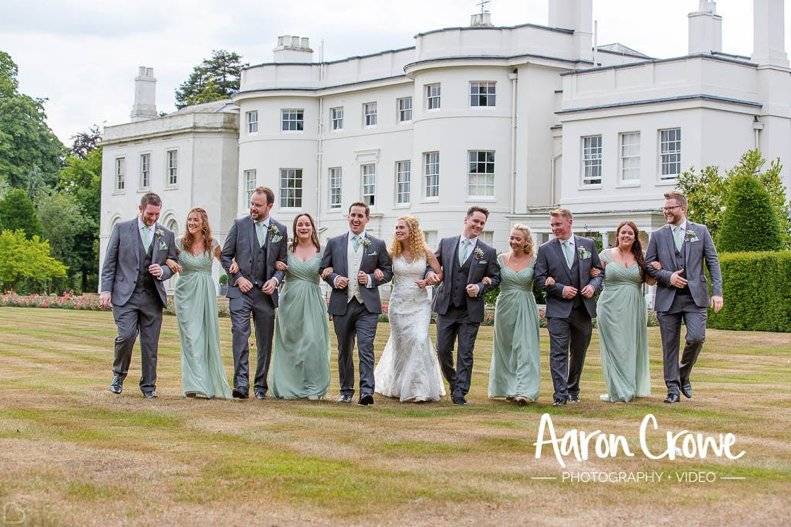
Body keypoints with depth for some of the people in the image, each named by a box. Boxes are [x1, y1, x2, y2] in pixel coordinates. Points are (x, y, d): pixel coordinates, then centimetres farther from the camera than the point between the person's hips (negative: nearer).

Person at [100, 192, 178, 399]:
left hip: (153, 297, 3)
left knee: (150, 344, 2)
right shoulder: (122, 229, 4)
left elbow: (173, 265, 15)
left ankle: (148, 386, 14)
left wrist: (162, 271, -8)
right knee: (126, 335, -17)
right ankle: (119, 374, 8)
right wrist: (106, 289, -4)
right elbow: (109, 262, 4)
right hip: (125, 295, -2)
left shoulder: (167, 235, 10)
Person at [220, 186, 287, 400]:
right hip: (241, 289, -2)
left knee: (265, 341, 6)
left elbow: (283, 261, 13)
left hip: (266, 292, 2)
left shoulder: (280, 230, 7)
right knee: (240, 334, -17)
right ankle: (241, 384, -22)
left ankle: (261, 386, 17)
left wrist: (275, 279, -5)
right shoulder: (239, 224, 3)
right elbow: (225, 255, 6)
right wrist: (238, 277, -6)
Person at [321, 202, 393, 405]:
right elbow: (324, 268, 13)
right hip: (342, 304, 2)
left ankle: (367, 392, -18)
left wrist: (371, 279, -7)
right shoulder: (334, 243, 9)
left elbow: (388, 271, 10)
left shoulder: (378, 245, 6)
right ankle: (346, 391, 21)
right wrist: (334, 279, -7)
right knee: (344, 350, 11)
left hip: (367, 305, -2)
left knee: (366, 348, -14)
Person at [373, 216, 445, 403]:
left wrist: (427, 281, -12)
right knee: (400, 343, 7)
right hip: (398, 303, 1)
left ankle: (419, 388, -10)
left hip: (420, 304, -1)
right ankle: (398, 385, 24)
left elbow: (440, 274, 5)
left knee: (420, 340, -15)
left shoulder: (425, 252, -1)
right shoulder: (393, 253, 1)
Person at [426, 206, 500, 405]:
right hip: (446, 307, 2)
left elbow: (495, 277, 6)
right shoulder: (446, 243, 5)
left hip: (470, 311, -2)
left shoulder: (488, 252, 1)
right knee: (443, 350, 5)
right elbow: (434, 264, 13)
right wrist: (430, 273, -9)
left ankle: (460, 393, 6)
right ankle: (453, 383, 27)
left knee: (465, 354, -1)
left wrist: (480, 287, -11)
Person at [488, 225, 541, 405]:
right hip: (505, 307, 3)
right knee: (505, 348, 9)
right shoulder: (501, 259, 4)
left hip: (526, 309, -3)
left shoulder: (534, 260, -1)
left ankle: (524, 391, -15)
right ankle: (508, 388, 20)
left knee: (525, 348, -9)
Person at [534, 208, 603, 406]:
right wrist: (560, 289, -13)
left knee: (579, 352, 12)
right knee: (559, 353, -10)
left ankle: (573, 390, 28)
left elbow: (600, 271, 11)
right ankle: (560, 395, -12)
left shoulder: (588, 244, 7)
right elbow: (540, 278, -1)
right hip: (558, 309, -2)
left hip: (584, 307, 2)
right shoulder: (545, 249, 3)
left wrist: (593, 285, -8)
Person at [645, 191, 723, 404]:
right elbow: (648, 265, 8)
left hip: (695, 297, -1)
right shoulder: (658, 236, 8)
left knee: (696, 338, -15)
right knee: (670, 345, 2)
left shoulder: (701, 231, 7)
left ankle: (684, 375, 10)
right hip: (667, 298, 1)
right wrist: (668, 277, -9)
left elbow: (713, 262, 5)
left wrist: (717, 292, -4)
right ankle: (673, 388, 10)